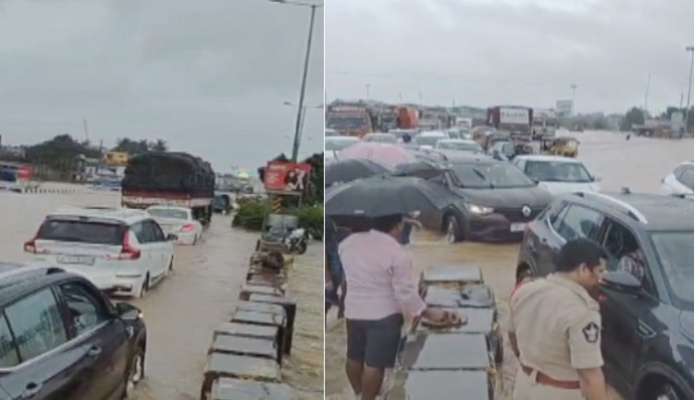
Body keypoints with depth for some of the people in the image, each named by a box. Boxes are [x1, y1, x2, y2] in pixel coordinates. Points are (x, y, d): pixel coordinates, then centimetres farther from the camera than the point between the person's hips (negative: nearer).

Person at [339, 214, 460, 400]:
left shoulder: (348, 242, 0)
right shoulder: (396, 253, -18)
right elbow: (406, 292, -17)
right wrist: (427, 313, -6)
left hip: (353, 311, 7)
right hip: (383, 315, -7)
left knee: (354, 357, 19)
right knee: (375, 363, 1)